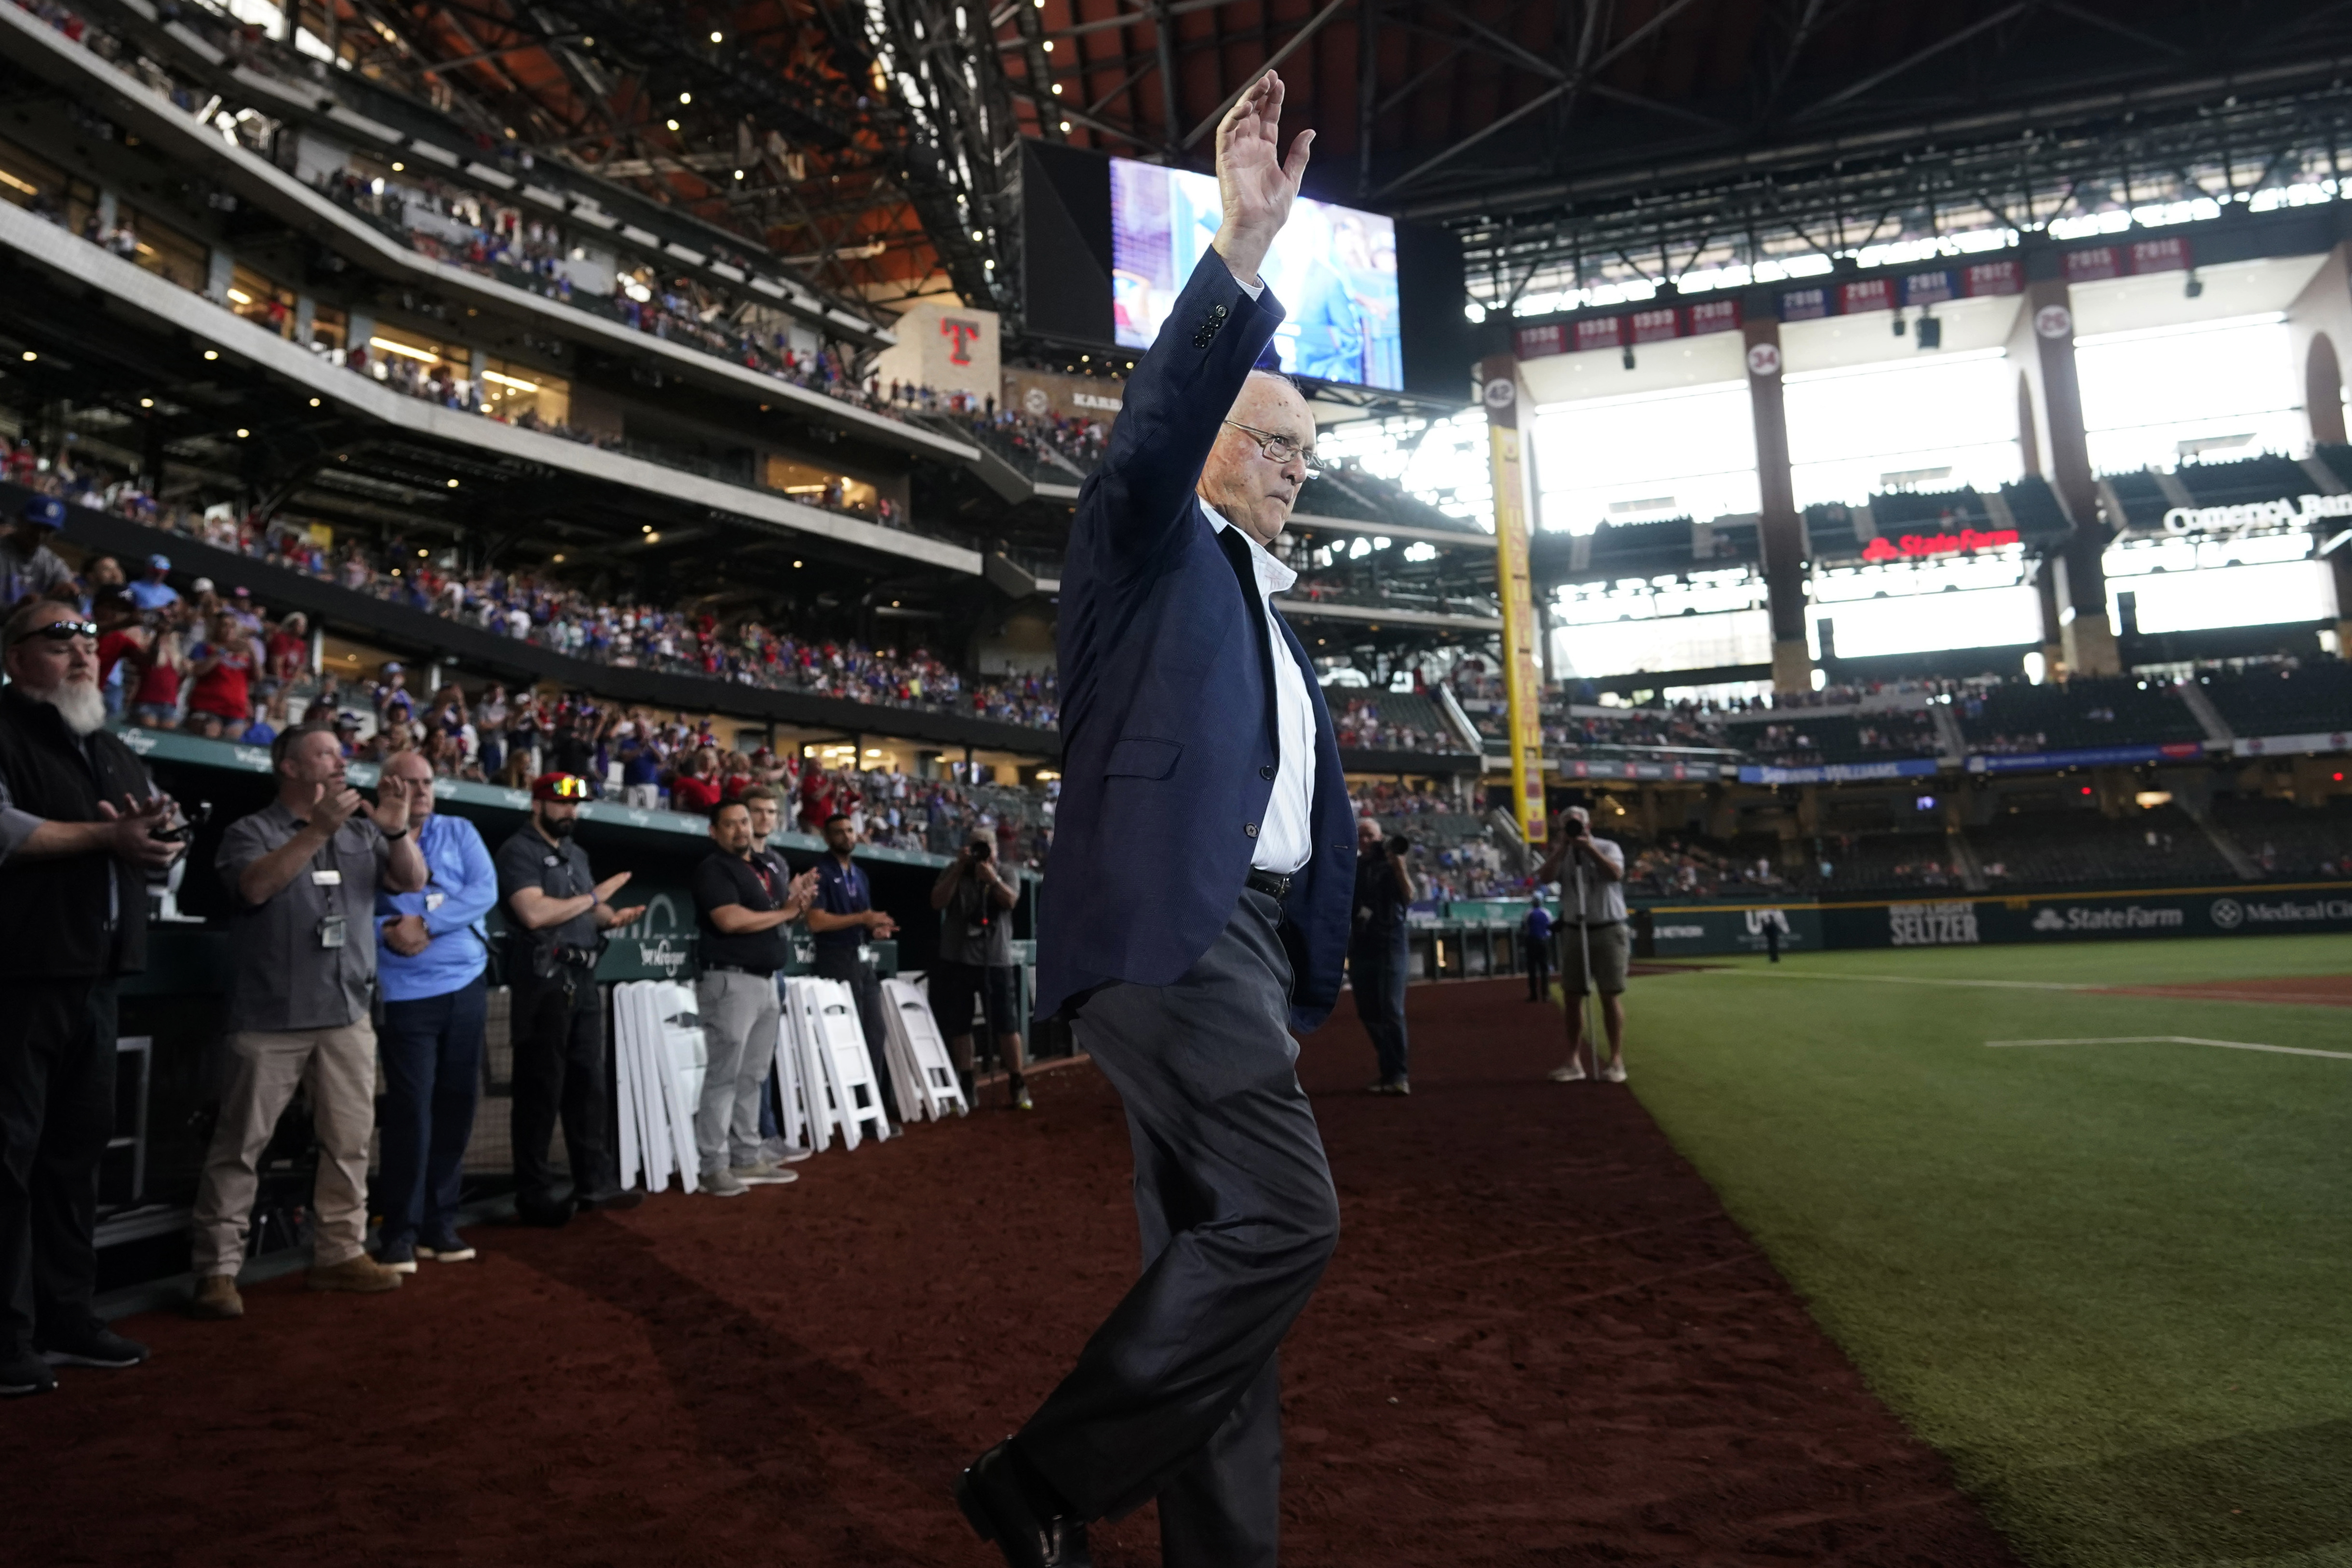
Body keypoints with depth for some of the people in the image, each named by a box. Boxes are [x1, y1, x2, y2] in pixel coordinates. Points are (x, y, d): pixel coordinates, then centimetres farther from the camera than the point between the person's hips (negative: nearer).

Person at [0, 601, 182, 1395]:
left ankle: (65, 1316, 22)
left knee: (78, 1148, 12)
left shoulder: (118, 755, 20)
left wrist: (150, 834, -4)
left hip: (96, 979, 8)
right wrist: (105, 836, -15)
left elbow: (163, 848, 18)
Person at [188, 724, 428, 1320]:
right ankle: (218, 1268, 6)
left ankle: (339, 1253, 18)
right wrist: (318, 829, -24)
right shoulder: (251, 830, 1)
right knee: (242, 1144, -1)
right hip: (271, 1017, -4)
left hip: (348, 1013, 4)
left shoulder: (360, 831, 13)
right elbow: (256, 886, -17)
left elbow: (412, 881, 6)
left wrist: (398, 830, -11)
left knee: (349, 1140, 8)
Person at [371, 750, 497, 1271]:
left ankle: (439, 1223, 19)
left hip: (466, 986, 3)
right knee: (411, 1109, -6)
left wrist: (426, 923, -15)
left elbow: (485, 890, -4)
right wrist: (388, 932, -21)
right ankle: (400, 1231, 6)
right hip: (405, 992, -3)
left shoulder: (460, 832, 9)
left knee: (456, 1104, 7)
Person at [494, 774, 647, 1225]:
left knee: (588, 1083, 11)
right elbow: (534, 913, -21)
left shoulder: (575, 852, 18)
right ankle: (535, 1194, 10)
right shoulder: (519, 851, -8)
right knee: (541, 1088, 0)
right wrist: (594, 897, -11)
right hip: (542, 981, -8)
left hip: (583, 979, 8)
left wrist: (612, 917, -1)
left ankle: (595, 1183, 19)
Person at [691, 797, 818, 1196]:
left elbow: (787, 906, 20)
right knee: (724, 1075, -6)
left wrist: (799, 898, -5)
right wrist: (784, 912, -10)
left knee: (754, 1075, 12)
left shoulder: (769, 863, 15)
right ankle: (714, 1167, -1)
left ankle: (747, 1159, 19)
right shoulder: (713, 868, -8)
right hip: (731, 981, -8)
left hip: (767, 979, 8)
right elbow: (730, 920, -22)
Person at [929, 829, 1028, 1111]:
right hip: (957, 960, 1)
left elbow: (1010, 901, -11)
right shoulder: (954, 871, 5)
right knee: (959, 1026, 6)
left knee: (1007, 1024, -2)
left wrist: (993, 879, -27)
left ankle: (1018, 1085, 6)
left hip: (997, 960, -1)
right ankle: (966, 1087, 17)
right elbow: (937, 902, -9)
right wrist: (959, 868, -14)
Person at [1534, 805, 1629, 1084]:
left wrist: (1588, 847, -16)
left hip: (1608, 931, -3)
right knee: (1573, 996, 4)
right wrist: (1562, 848, -10)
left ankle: (1616, 1060, 4)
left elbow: (1615, 874, -17)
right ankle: (1574, 1061, 10)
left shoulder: (1608, 847, 1)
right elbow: (1545, 877, -8)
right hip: (1574, 932, 4)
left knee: (1611, 996, -2)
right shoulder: (1560, 854, 9)